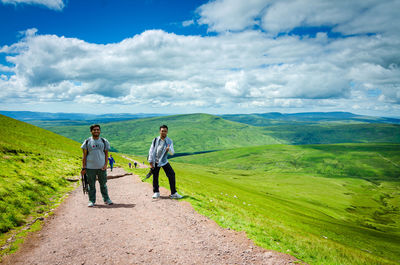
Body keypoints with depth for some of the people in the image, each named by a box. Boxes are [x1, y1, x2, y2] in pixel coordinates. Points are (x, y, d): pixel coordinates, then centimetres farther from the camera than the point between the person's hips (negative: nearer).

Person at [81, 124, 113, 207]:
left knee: (103, 184, 6)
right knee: (91, 185, 5)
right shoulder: (87, 142, 3)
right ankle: (92, 201, 14)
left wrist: (105, 165, -4)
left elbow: (106, 154, 9)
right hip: (90, 167, -1)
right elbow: (84, 156, 4)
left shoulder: (104, 141, 7)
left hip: (101, 167, 1)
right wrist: (83, 168, -2)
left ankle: (106, 199, 16)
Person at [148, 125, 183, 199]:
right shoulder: (156, 140, -4)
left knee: (172, 174, -9)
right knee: (155, 176, 5)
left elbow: (172, 152, -9)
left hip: (164, 161, 0)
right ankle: (156, 192, 25)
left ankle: (173, 193, -1)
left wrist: (169, 149, -32)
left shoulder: (169, 141, -4)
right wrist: (150, 161, -6)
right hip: (155, 161, 0)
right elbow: (151, 151, -2)